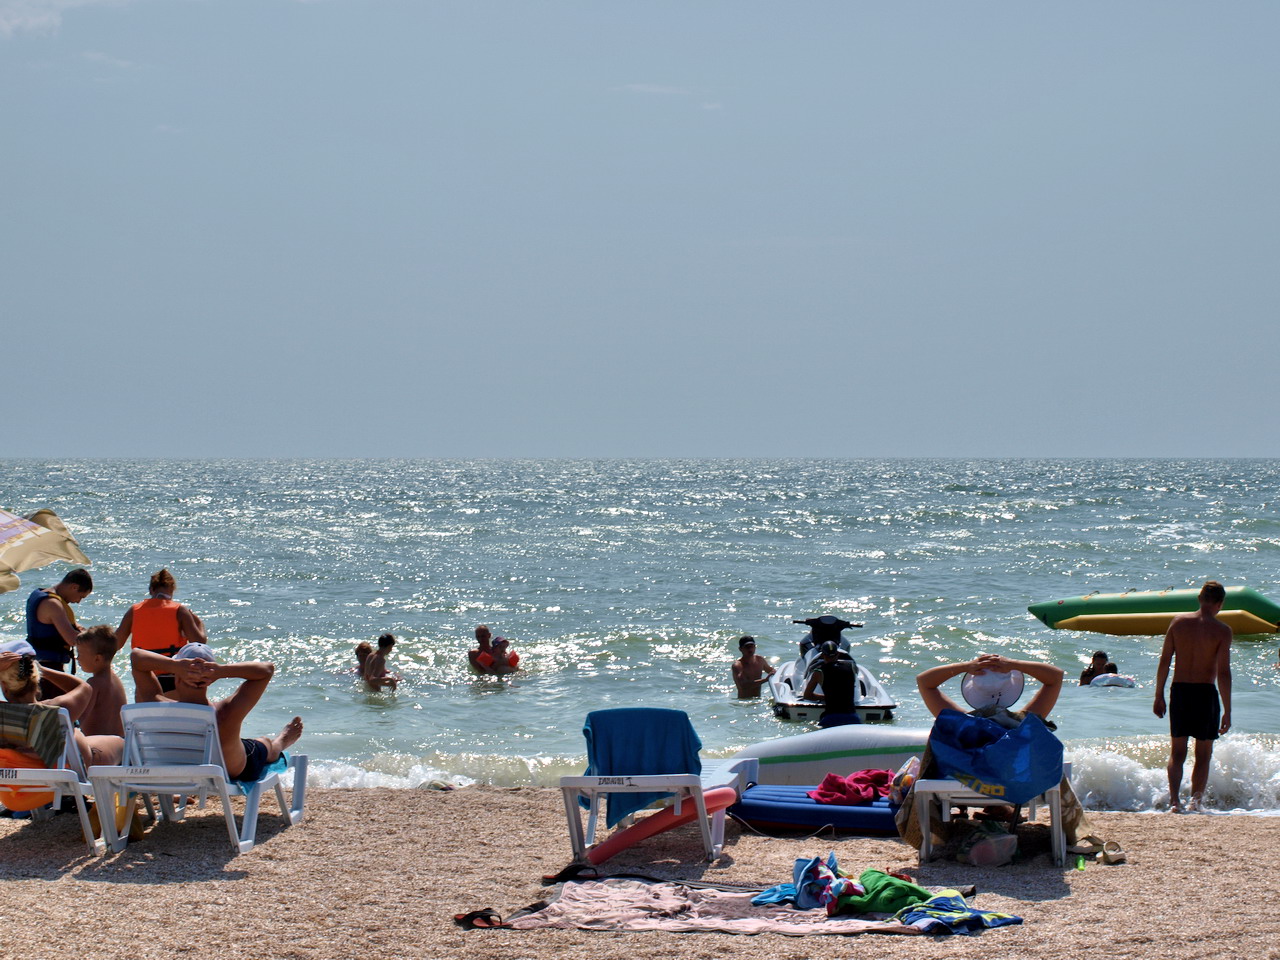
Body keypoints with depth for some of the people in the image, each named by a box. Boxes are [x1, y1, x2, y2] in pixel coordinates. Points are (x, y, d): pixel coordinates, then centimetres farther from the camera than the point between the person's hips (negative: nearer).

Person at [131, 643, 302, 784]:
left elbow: (136, 655, -26)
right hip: (236, 775, -2)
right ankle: (281, 742, 68)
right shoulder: (225, 714, -43)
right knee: (266, 744, 33)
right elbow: (267, 669, -32)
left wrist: (174, 665, -46)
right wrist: (222, 670, -46)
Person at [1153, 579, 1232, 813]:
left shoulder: (1178, 621, 0)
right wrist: (1227, 710, -9)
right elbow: (1224, 673, -13)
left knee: (1177, 752, 8)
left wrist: (1159, 696, 9)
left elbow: (1164, 661, 1)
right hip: (1206, 692, -2)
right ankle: (1196, 801, 13)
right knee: (1203, 754, 12)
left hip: (1179, 690, 3)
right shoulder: (1222, 631, -9)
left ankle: (1174, 800, -8)